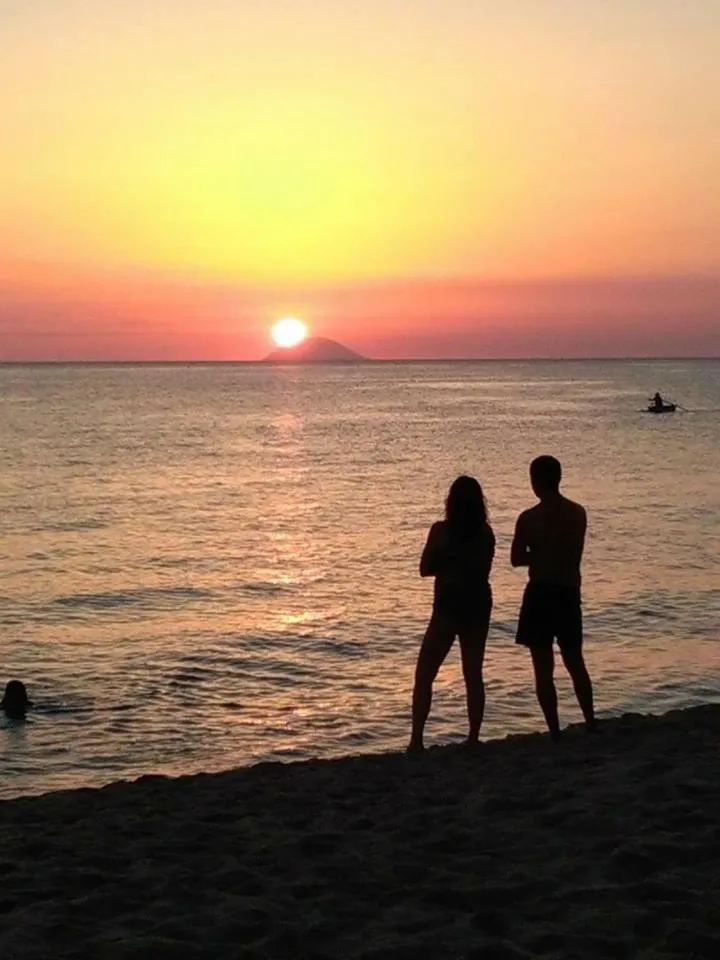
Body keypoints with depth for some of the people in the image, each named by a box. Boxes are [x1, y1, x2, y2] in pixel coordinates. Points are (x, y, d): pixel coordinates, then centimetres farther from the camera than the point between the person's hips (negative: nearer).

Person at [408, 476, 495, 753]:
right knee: (473, 673, 13)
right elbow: (483, 570, 11)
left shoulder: (441, 530, -11)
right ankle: (473, 738, 12)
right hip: (478, 605, 5)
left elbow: (425, 569, -5)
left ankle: (416, 740, -6)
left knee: (424, 675, 2)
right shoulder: (485, 533, 1)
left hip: (448, 607, -5)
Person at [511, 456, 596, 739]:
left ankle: (555, 732, 1)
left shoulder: (529, 518, -13)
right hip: (570, 593, 5)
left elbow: (516, 559, -4)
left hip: (540, 593, -5)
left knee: (543, 668, 2)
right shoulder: (578, 513, 2)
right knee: (575, 662, 20)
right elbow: (575, 554, 9)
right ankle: (591, 723, 23)